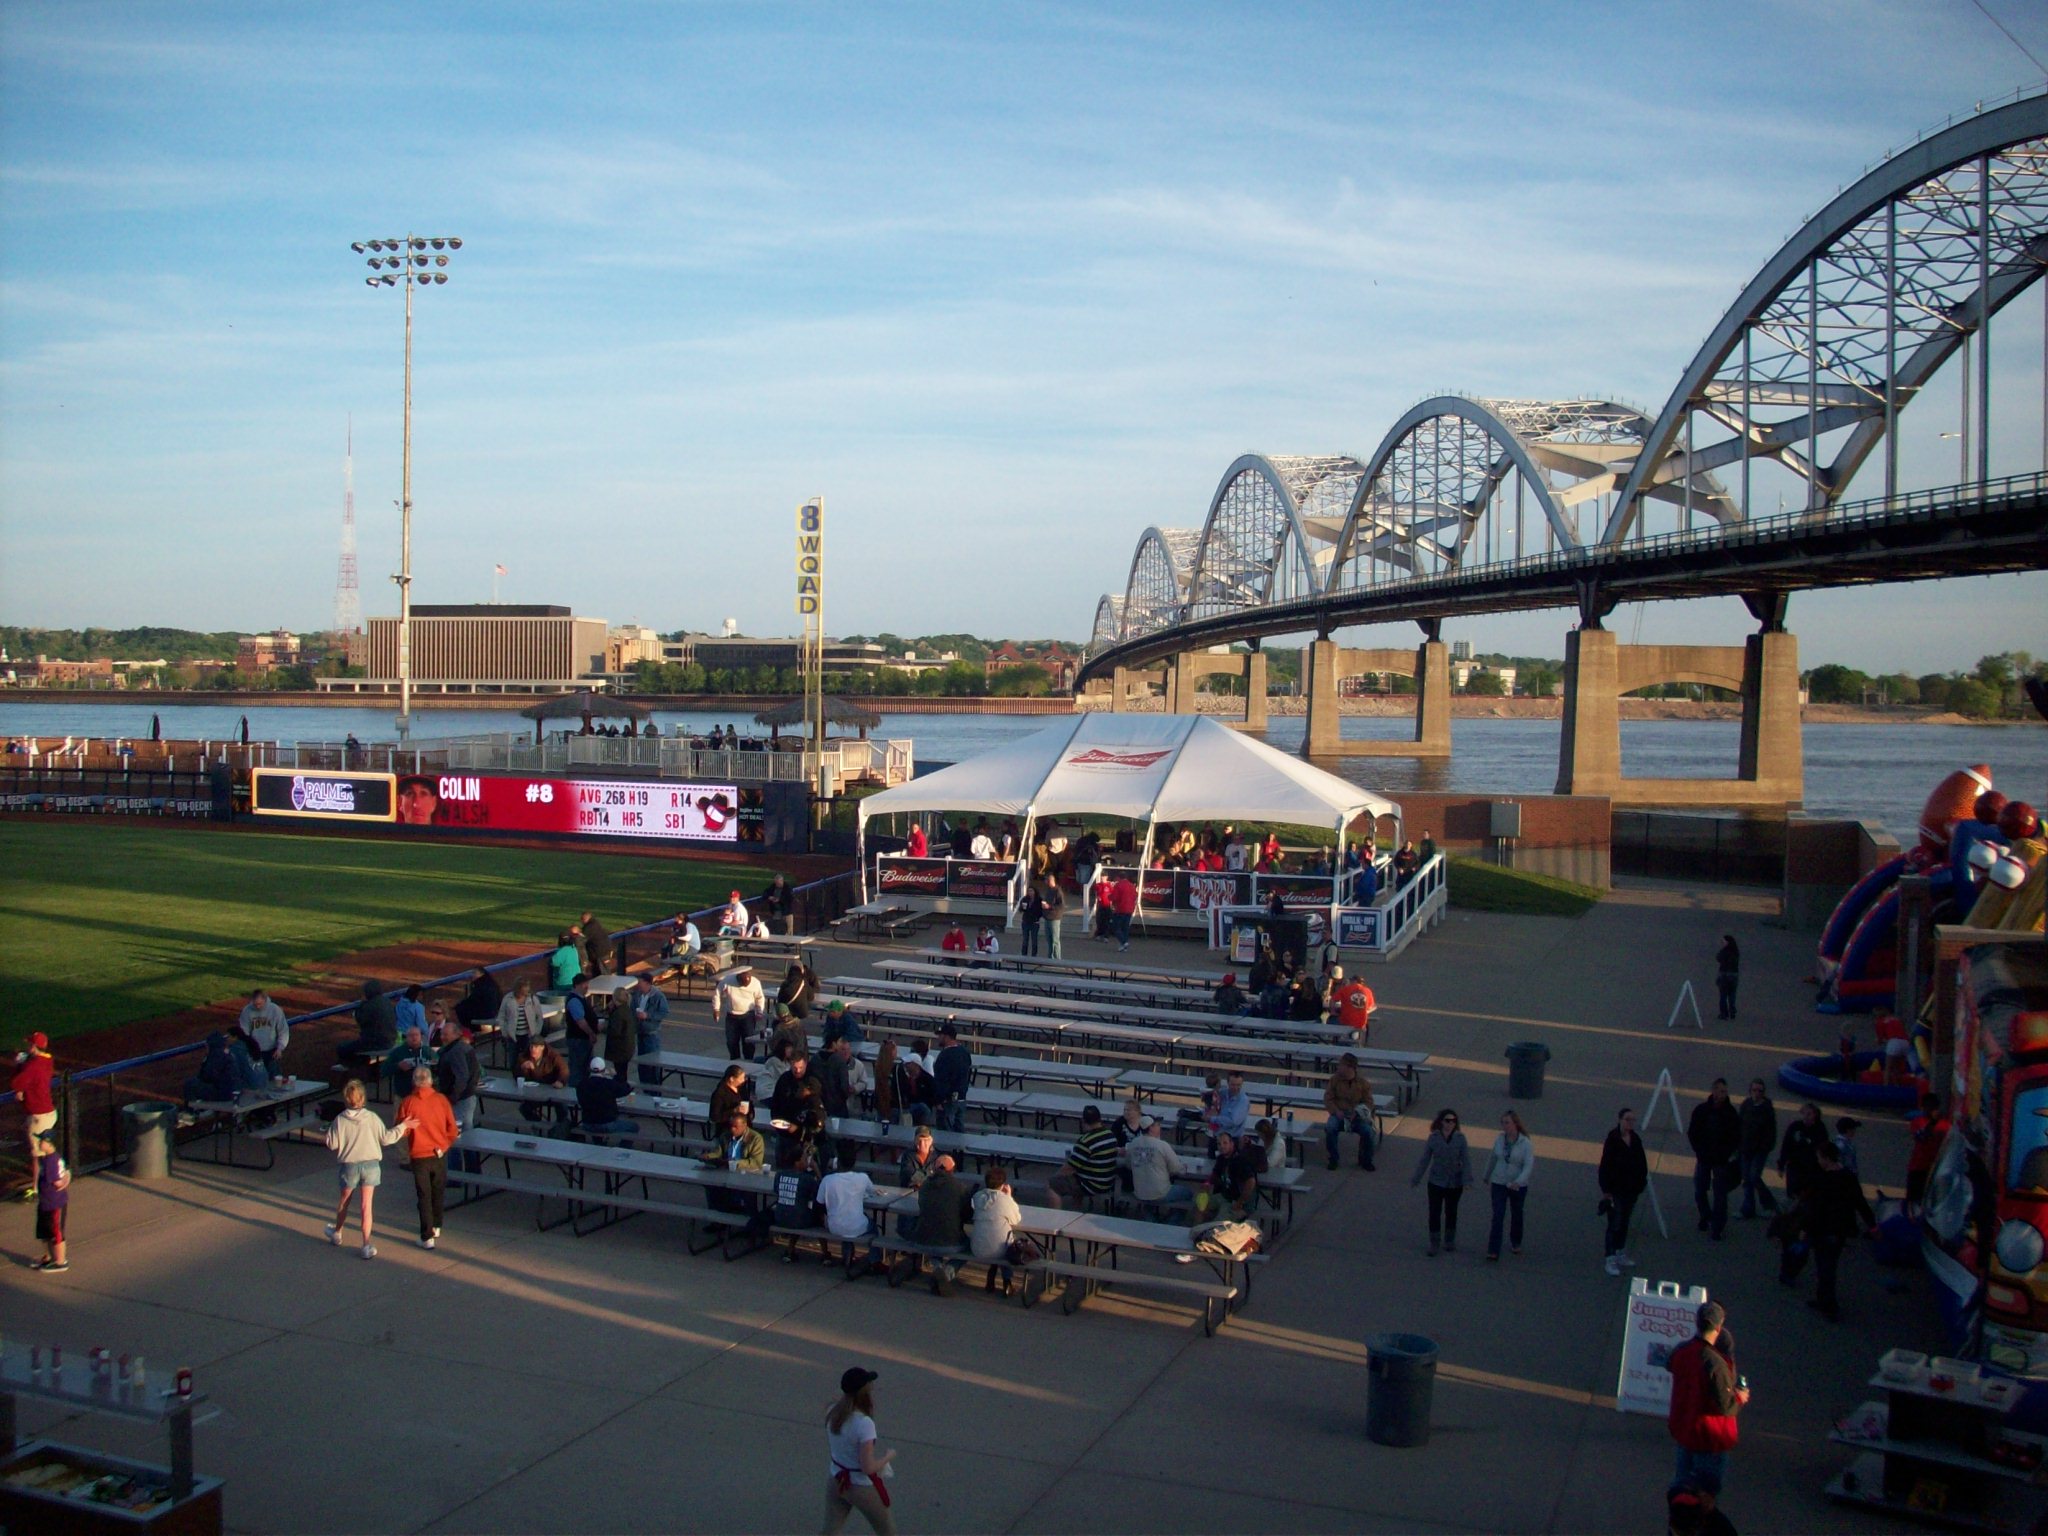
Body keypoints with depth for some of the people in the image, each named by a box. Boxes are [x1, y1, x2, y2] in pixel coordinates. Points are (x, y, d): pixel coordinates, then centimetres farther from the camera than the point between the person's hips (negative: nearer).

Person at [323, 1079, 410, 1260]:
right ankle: (366, 1243, -2)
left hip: (349, 1165, 0)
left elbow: (332, 1144, -5)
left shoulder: (339, 1120, -10)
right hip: (371, 1164, 0)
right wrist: (402, 1127, 5)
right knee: (366, 1205, 1)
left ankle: (337, 1232, 43)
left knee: (344, 1201, 22)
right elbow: (385, 1138, -6)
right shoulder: (372, 1117, -10)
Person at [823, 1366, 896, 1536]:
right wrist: (888, 1456, -9)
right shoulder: (864, 1423, -30)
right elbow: (868, 1467, -26)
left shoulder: (833, 1413, -8)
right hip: (862, 1487, -6)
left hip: (836, 1481, 6)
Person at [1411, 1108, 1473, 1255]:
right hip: (1436, 1182, 0)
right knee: (1434, 1213, 2)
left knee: (1451, 1213, 16)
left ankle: (1449, 1242, 34)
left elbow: (1466, 1160, -11)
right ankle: (1434, 1244, 15)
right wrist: (1415, 1179, -1)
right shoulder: (1433, 1138, -8)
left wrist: (1467, 1180, -20)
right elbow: (1424, 1160, -3)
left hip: (1455, 1184, 1)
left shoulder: (1460, 1138, -9)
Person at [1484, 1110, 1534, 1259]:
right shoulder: (1499, 1139, -6)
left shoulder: (1525, 1143, -16)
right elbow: (1492, 1160, 6)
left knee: (1516, 1215, 20)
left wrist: (1518, 1181, -37)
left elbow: (1529, 1166, -22)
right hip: (1499, 1184, 1)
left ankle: (1515, 1243, 44)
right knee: (1497, 1217, -8)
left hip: (1518, 1186, -1)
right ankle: (1493, 1251, -10)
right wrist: (1487, 1179, 14)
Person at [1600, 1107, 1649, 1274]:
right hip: (1616, 1190, -6)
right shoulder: (1612, 1140, -15)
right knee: (1615, 1224, -5)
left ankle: (1621, 1255, 31)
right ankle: (1611, 1260, 0)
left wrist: (1642, 1181, 5)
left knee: (1624, 1222, 18)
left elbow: (1642, 1162, 11)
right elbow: (1605, 1165, -14)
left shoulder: (1635, 1140, 3)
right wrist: (1606, 1190, -15)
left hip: (1632, 1189, 6)